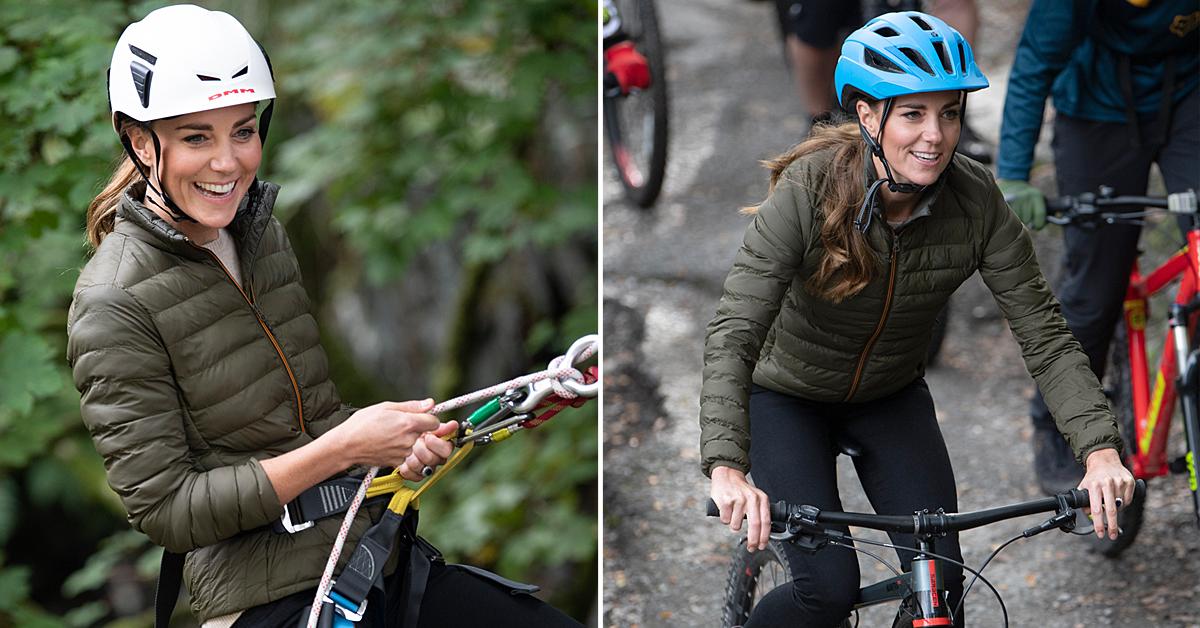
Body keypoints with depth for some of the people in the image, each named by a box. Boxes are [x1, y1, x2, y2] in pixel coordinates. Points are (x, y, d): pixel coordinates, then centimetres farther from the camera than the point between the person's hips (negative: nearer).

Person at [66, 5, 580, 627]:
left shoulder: (268, 234, 9)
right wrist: (343, 448, -20)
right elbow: (164, 510, -15)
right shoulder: (112, 306, -12)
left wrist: (405, 443, -4)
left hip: (384, 555, 7)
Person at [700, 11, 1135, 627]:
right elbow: (732, 337, -37)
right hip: (789, 397, -3)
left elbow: (1044, 333, -19)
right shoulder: (808, 191, -31)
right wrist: (728, 468, -50)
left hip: (892, 399, 4)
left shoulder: (976, 201, -22)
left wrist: (1100, 450, -33)